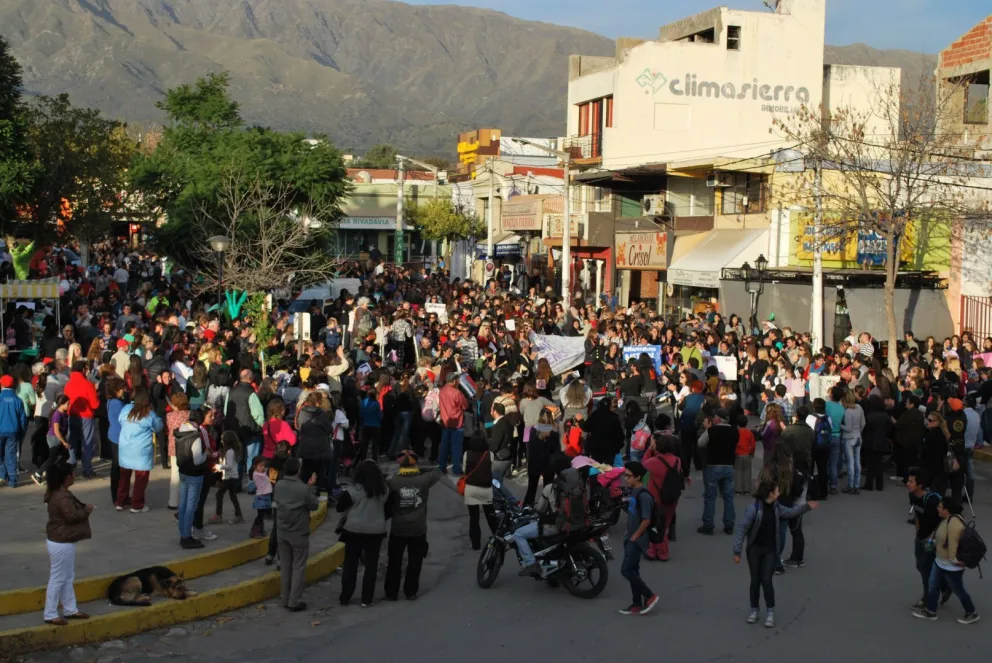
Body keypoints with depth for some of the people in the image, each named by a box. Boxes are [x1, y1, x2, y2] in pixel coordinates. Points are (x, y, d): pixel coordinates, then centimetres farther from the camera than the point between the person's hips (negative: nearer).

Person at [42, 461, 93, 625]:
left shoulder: (55, 493, 9)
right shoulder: (63, 497, -24)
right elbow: (72, 516, -27)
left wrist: (83, 508, 4)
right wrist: (86, 510, -12)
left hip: (61, 541, 11)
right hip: (61, 543, -11)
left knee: (68, 577, 18)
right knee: (58, 578, -2)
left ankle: (70, 609, 28)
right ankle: (50, 614, 6)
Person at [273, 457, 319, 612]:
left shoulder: (278, 485, -3)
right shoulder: (303, 488, -20)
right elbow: (314, 506, -8)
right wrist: (311, 487, 2)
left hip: (282, 532, 5)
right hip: (299, 534, -5)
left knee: (285, 566, 14)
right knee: (298, 567, 3)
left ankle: (286, 600, 19)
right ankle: (294, 602, 2)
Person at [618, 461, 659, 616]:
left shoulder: (643, 495, -20)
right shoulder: (633, 492, 8)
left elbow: (646, 520, -23)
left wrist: (634, 536, -16)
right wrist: (628, 533, 14)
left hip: (637, 540, -9)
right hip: (631, 539, 9)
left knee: (626, 571, -7)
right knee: (632, 571, 12)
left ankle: (650, 596, 3)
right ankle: (636, 605, 19)